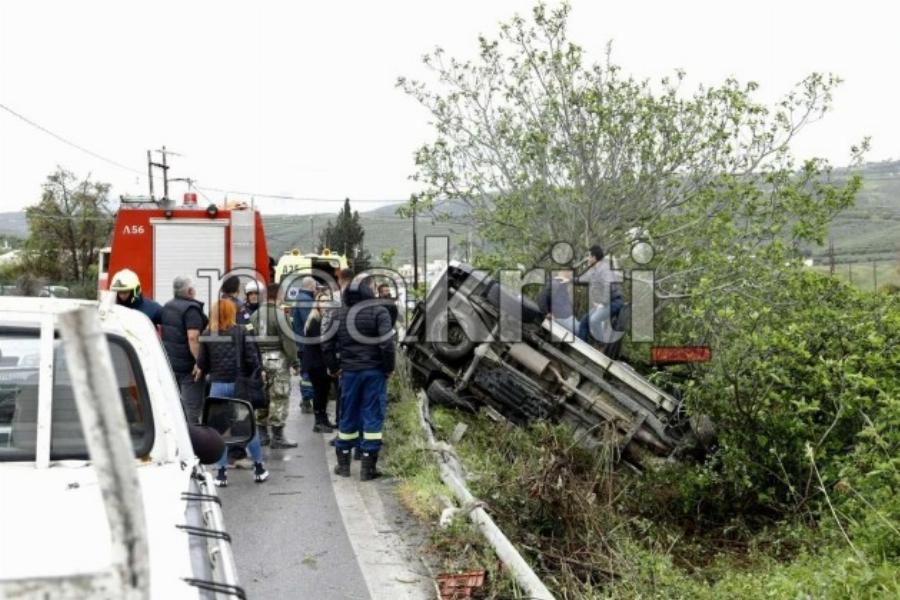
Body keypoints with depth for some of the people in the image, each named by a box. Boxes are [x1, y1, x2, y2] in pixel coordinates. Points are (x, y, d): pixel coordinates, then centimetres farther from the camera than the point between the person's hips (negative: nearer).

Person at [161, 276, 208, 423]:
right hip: (188, 366, -9)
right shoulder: (191, 309, -17)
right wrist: (199, 360, -26)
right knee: (192, 406, -5)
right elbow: (193, 337, -26)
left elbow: (160, 330, 22)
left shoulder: (167, 307, 11)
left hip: (169, 362, 9)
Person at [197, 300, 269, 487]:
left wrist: (202, 372, 20)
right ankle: (258, 468, 17)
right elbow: (251, 359, -6)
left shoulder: (207, 335, -2)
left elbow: (202, 363, 0)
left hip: (217, 385, 0)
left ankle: (222, 472, 8)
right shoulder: (241, 332, -4)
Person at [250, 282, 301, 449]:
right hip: (277, 360, -7)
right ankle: (277, 437, -3)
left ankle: (262, 434, 21)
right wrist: (294, 361, -5)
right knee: (279, 398, -3)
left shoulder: (255, 315, 9)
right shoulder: (279, 314, -12)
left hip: (259, 360, 7)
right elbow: (288, 340, -14)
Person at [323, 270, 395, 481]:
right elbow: (386, 343, -17)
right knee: (373, 416, 2)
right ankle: (368, 466, 2)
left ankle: (343, 463, 23)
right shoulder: (378, 312, -9)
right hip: (374, 371, -4)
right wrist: (389, 368, -5)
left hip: (349, 371, 4)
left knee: (347, 416, 14)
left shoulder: (338, 314, 4)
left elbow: (326, 345, 5)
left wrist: (334, 368, 15)